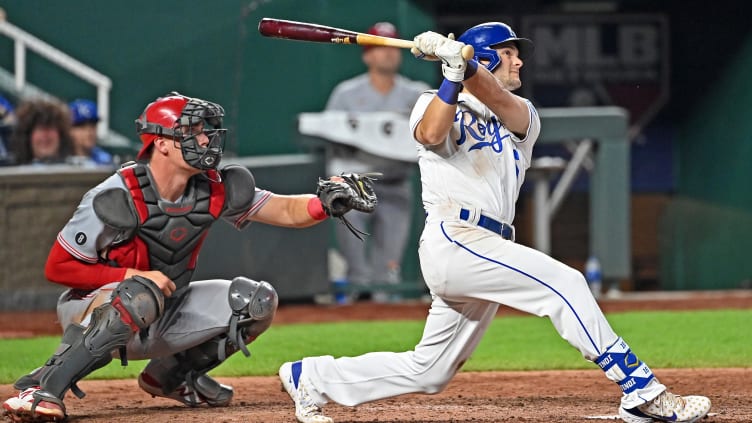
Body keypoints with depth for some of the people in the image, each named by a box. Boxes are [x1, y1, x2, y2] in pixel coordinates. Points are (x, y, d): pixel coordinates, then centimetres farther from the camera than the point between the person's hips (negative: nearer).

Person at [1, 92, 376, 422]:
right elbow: (57, 268, -19)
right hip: (95, 312, -7)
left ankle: (172, 375, 12)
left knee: (257, 301, -6)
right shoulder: (117, 199, -24)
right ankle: (43, 388, -34)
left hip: (164, 318, 7)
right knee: (141, 294, -40)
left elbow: (285, 211, -6)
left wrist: (324, 204, -28)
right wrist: (134, 276, -26)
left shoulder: (213, 190, -7)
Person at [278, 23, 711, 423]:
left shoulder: (524, 117, 19)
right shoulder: (439, 103, 10)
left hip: (485, 250, 7)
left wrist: (461, 59, -22)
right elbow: (432, 133, -16)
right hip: (454, 239, -7)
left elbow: (499, 100, -6)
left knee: (427, 372, 10)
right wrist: (454, 74, -19)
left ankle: (310, 377, 24)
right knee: (563, 282, -20)